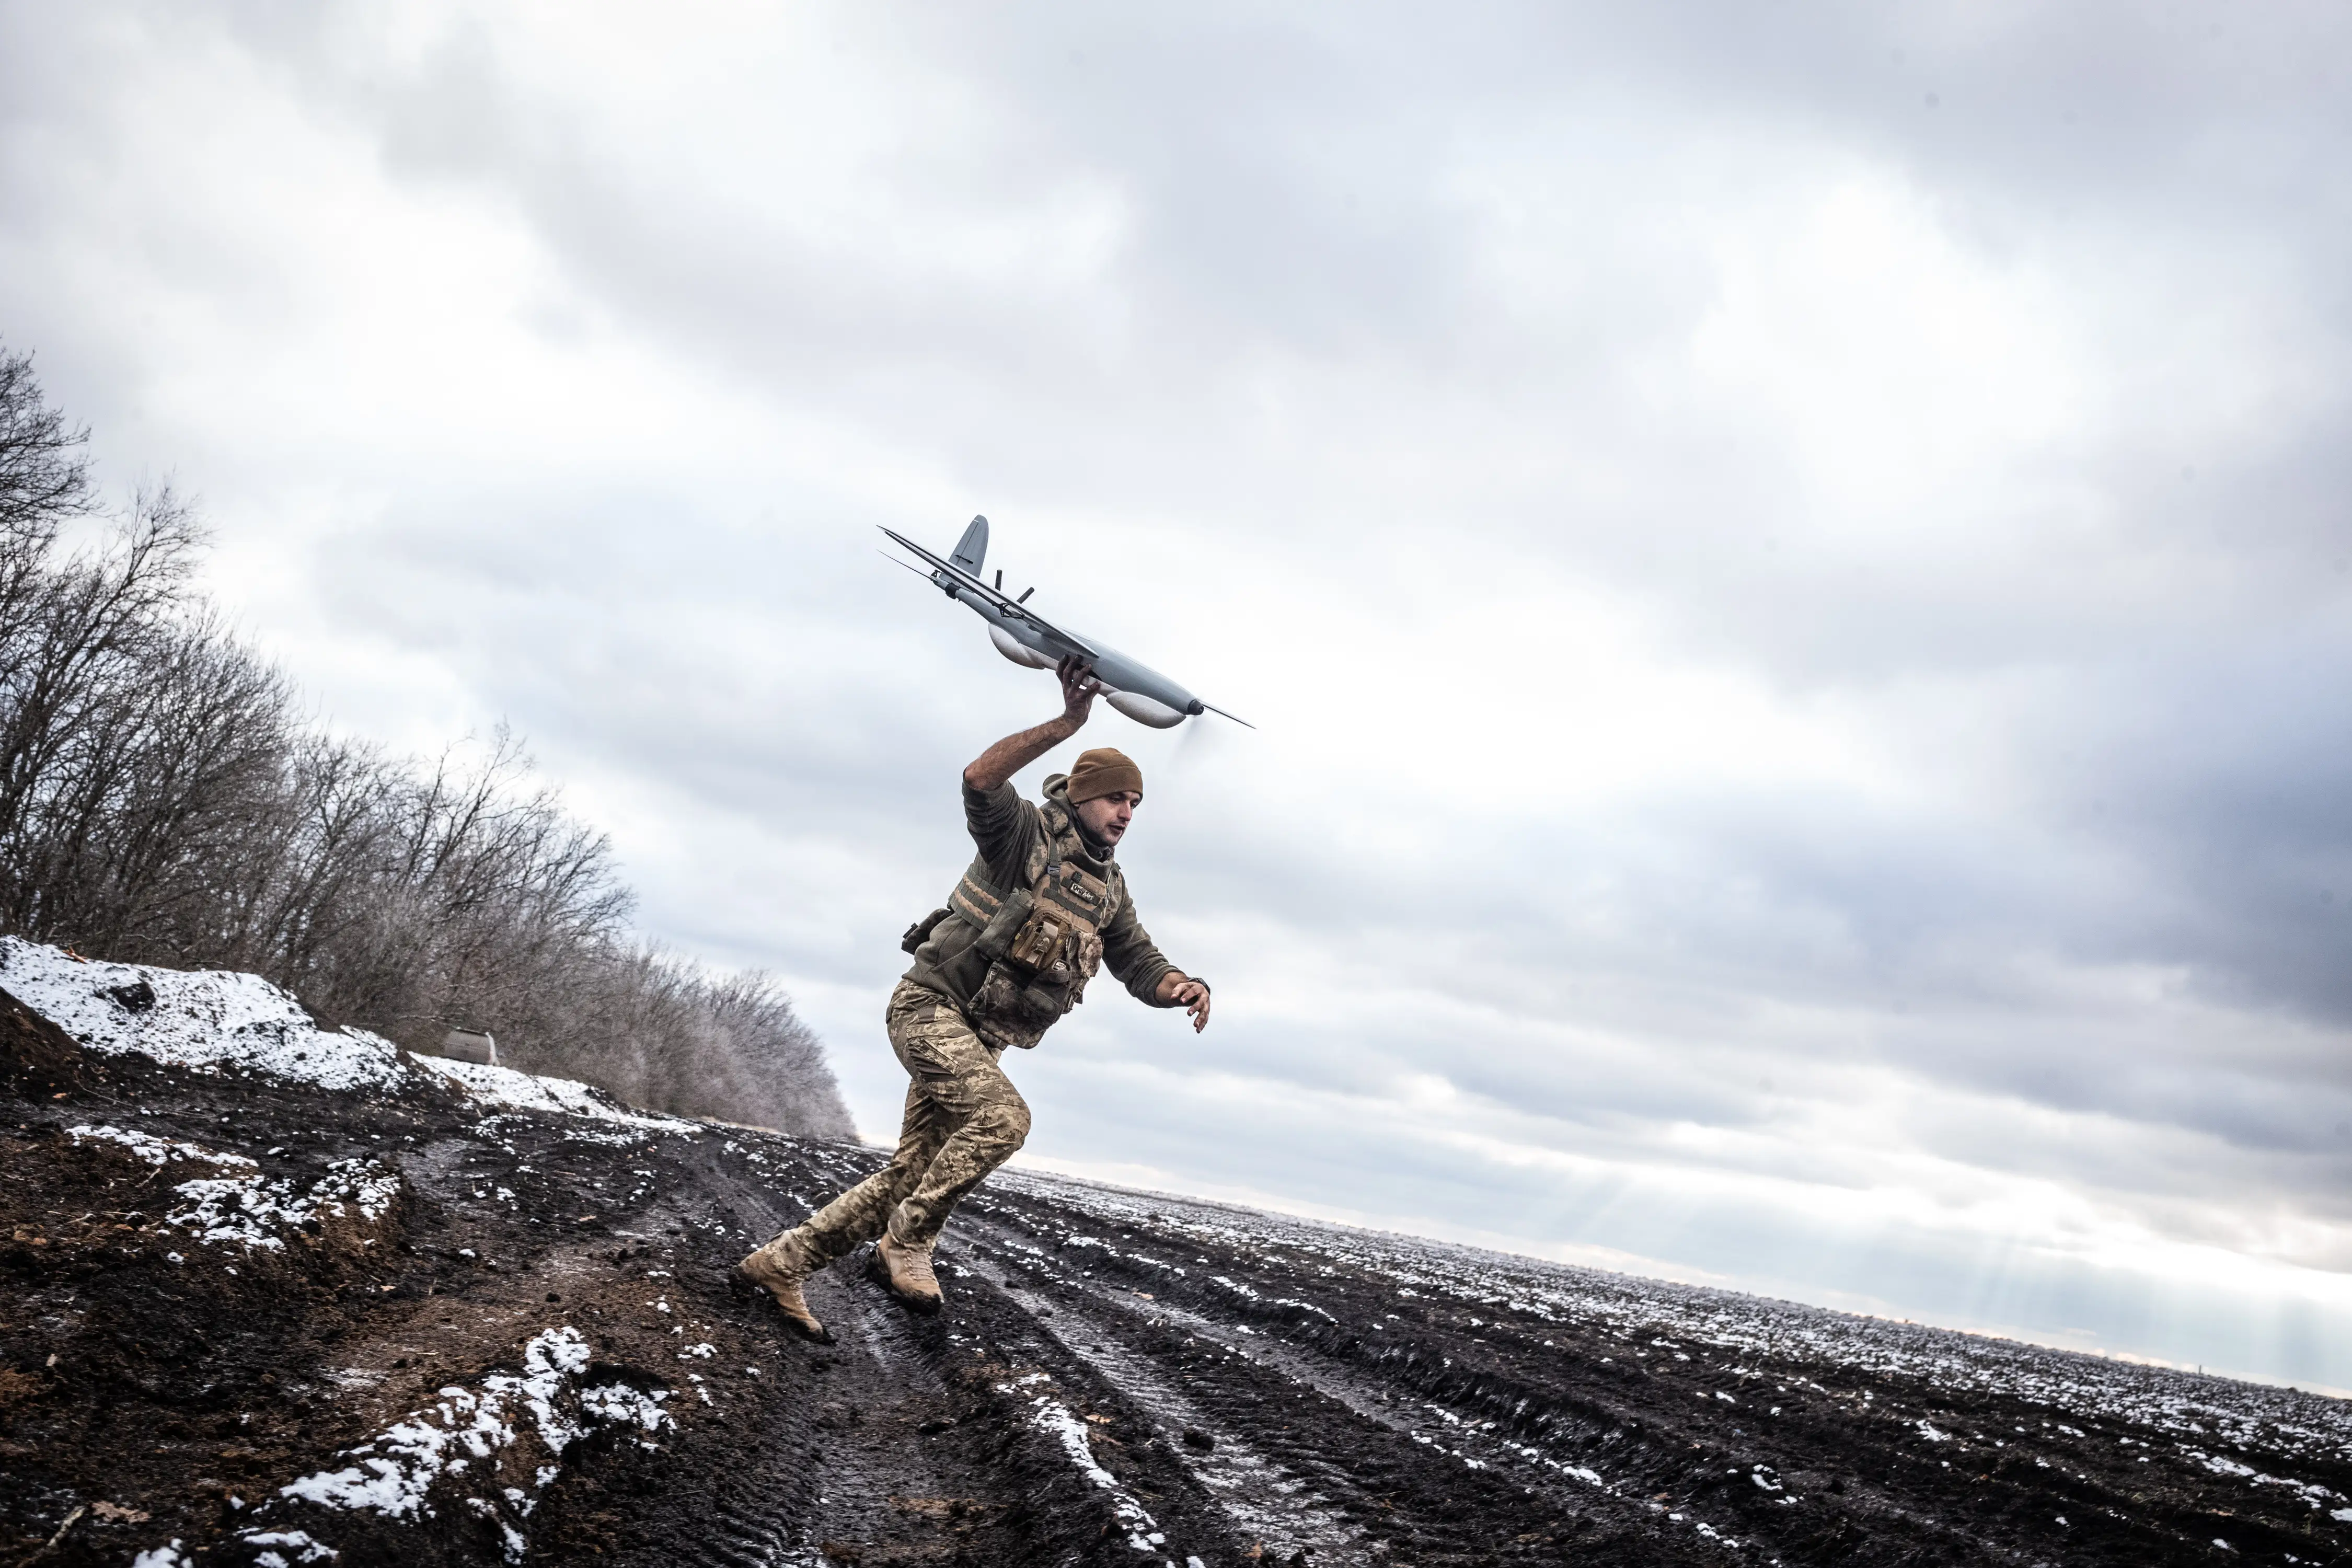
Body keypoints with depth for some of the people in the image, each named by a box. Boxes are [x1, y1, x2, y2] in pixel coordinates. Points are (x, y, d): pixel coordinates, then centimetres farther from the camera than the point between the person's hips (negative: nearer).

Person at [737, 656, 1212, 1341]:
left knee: (912, 1172, 5)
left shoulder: (1109, 888, 12)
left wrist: (1184, 985, -15)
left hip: (981, 1039, 8)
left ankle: (781, 1263, 16)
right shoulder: (1027, 833, -10)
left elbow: (1139, 964, 9)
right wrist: (1067, 723, -38)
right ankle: (906, 1245, -12)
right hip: (931, 1007, -8)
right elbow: (980, 779, -30)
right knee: (1004, 1117, -29)